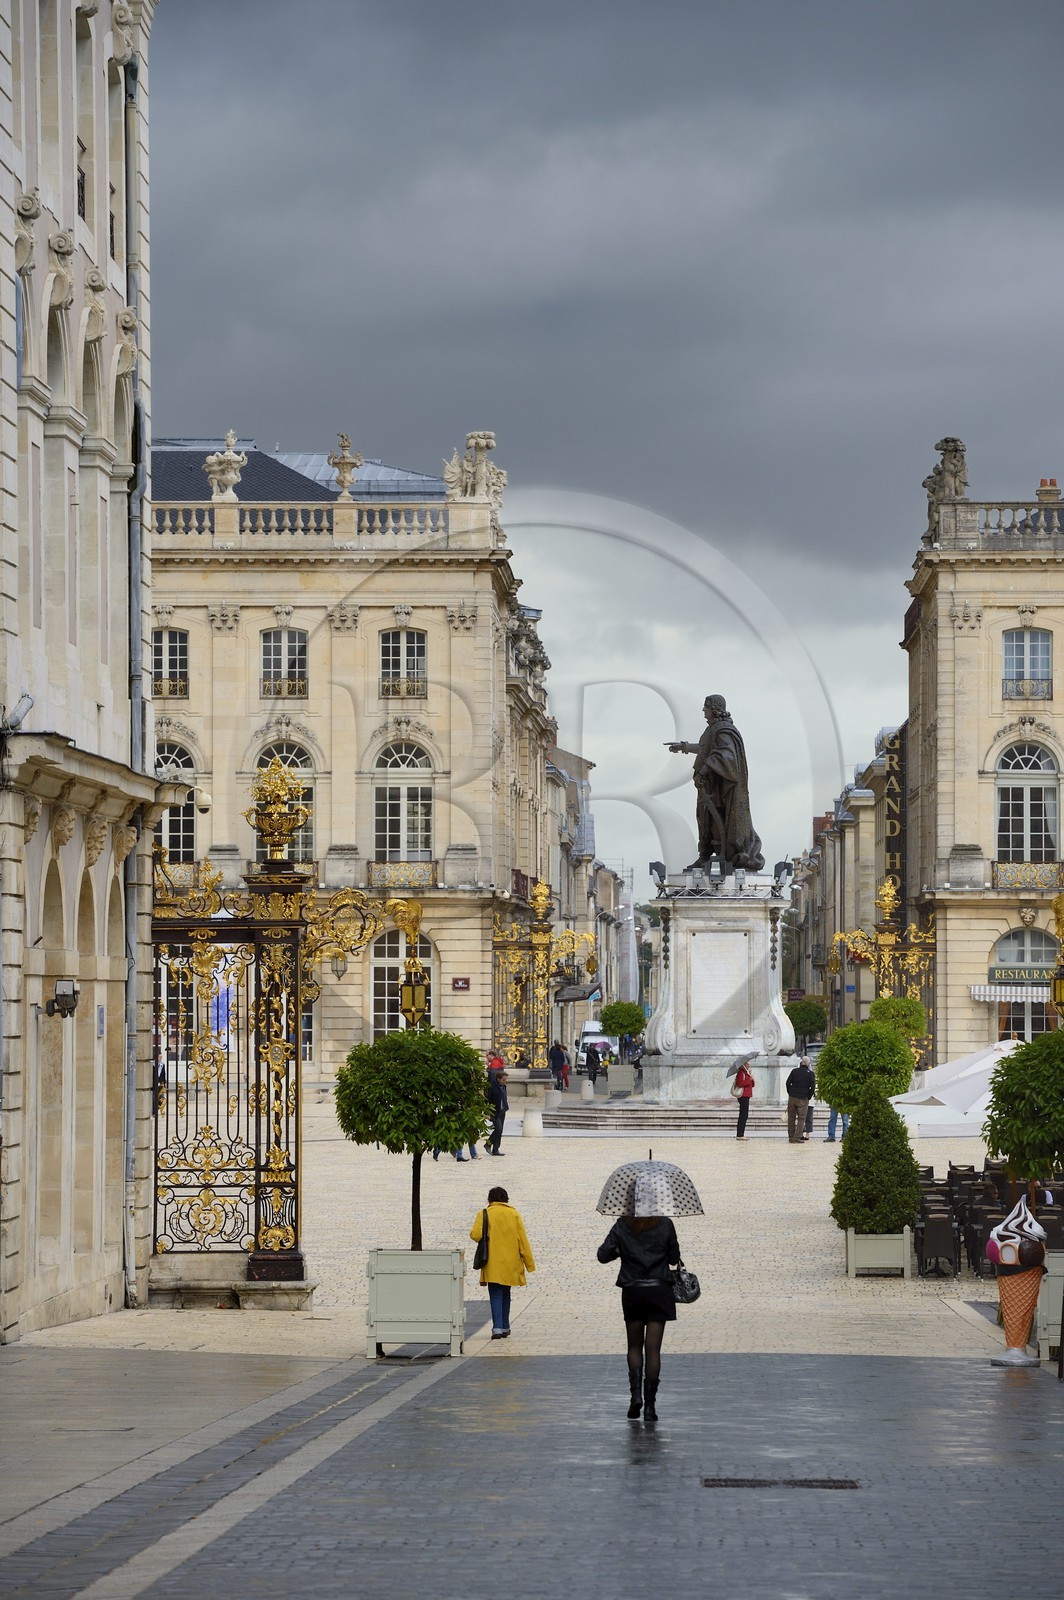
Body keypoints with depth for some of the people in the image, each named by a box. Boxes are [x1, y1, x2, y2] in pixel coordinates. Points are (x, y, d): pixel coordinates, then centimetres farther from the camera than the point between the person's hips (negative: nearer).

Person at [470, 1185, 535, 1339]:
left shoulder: (485, 1214, -3)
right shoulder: (514, 1214, 3)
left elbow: (475, 1234, -15)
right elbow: (523, 1240, 2)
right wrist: (529, 1263, 6)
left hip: (493, 1263, -3)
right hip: (510, 1262, 3)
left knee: (496, 1295, -3)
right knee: (505, 1294, 18)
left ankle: (498, 1328, -18)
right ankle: (505, 1327, 22)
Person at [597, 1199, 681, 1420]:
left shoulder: (623, 1225, -5)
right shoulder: (665, 1224, -6)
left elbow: (603, 1254, -7)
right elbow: (674, 1258, 0)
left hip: (632, 1292, 1)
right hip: (658, 1291, -1)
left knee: (634, 1346, 16)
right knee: (653, 1348, 2)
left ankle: (636, 1393, -2)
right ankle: (650, 1404, -1)